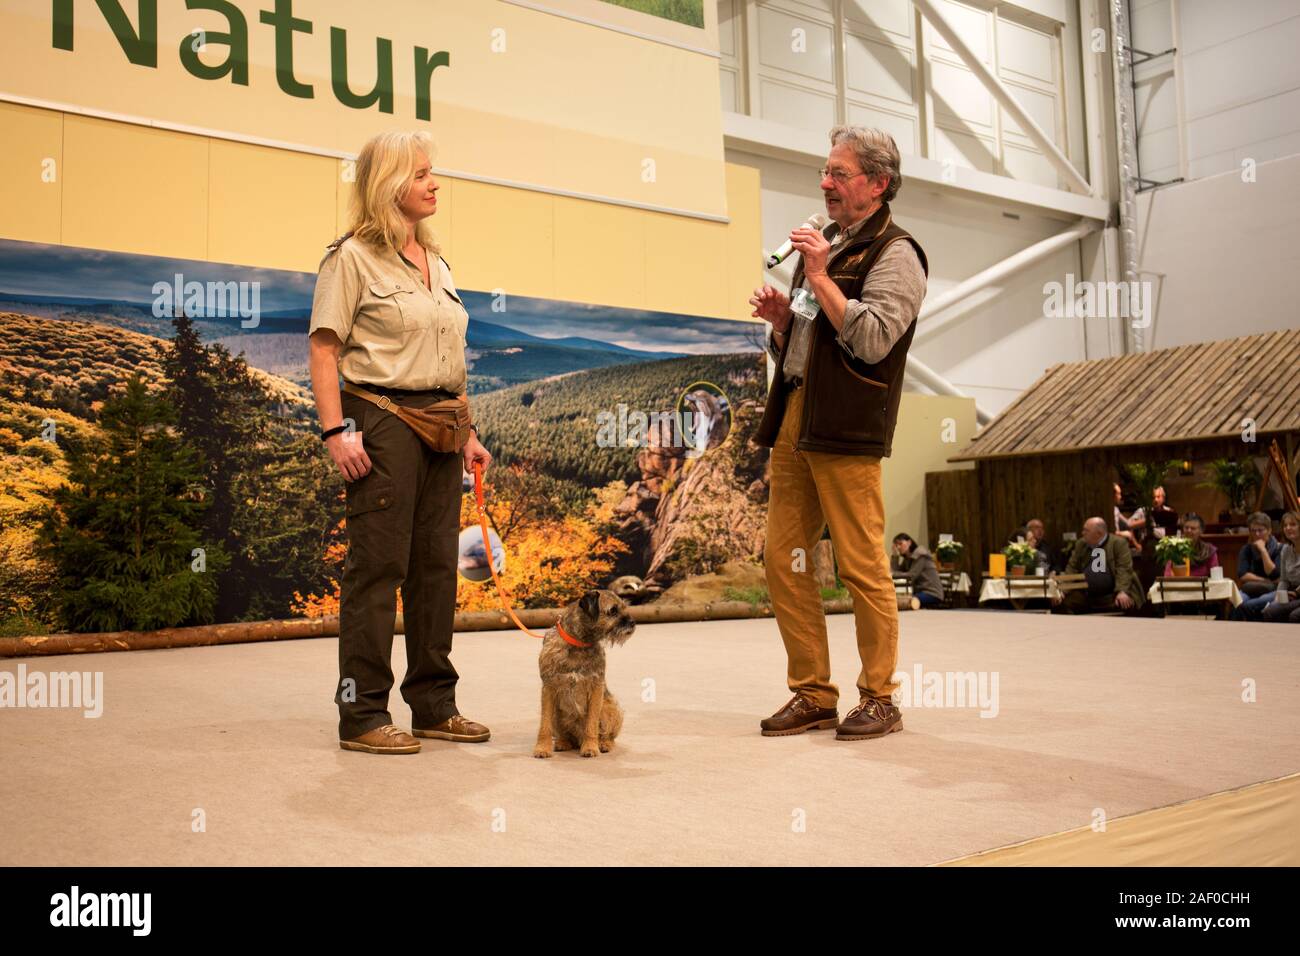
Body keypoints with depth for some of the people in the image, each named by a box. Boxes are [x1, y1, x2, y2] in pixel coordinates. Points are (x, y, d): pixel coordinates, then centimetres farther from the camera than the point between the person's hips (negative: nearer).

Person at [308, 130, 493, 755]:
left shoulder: (437, 264, 19)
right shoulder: (352, 258, -2)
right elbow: (324, 351, -8)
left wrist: (468, 432, 17)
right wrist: (335, 431, -18)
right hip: (384, 418, -7)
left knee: (436, 564, 9)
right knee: (378, 565, -7)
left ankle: (434, 704, 18)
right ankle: (362, 716, 1)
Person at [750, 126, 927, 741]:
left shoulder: (894, 254, -1)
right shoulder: (824, 247, 23)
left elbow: (872, 339, -17)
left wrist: (819, 277, -13)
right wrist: (780, 319, 6)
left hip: (846, 430, -8)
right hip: (793, 421, 8)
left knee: (862, 566, -4)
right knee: (782, 559, 5)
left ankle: (878, 699, 9)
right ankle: (813, 696, 15)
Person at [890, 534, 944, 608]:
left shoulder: (921, 555, -8)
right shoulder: (907, 558, 16)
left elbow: (911, 576, -17)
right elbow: (896, 572, 4)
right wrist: (895, 555, 3)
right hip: (919, 592, 8)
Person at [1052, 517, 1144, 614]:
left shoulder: (1119, 544, -3)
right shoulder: (1081, 544, 11)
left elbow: (1124, 569, -12)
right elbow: (1072, 568, 9)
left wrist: (1122, 592, -27)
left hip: (1112, 595, -4)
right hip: (1084, 595, 4)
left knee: (1125, 605, -32)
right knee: (1063, 603, -16)